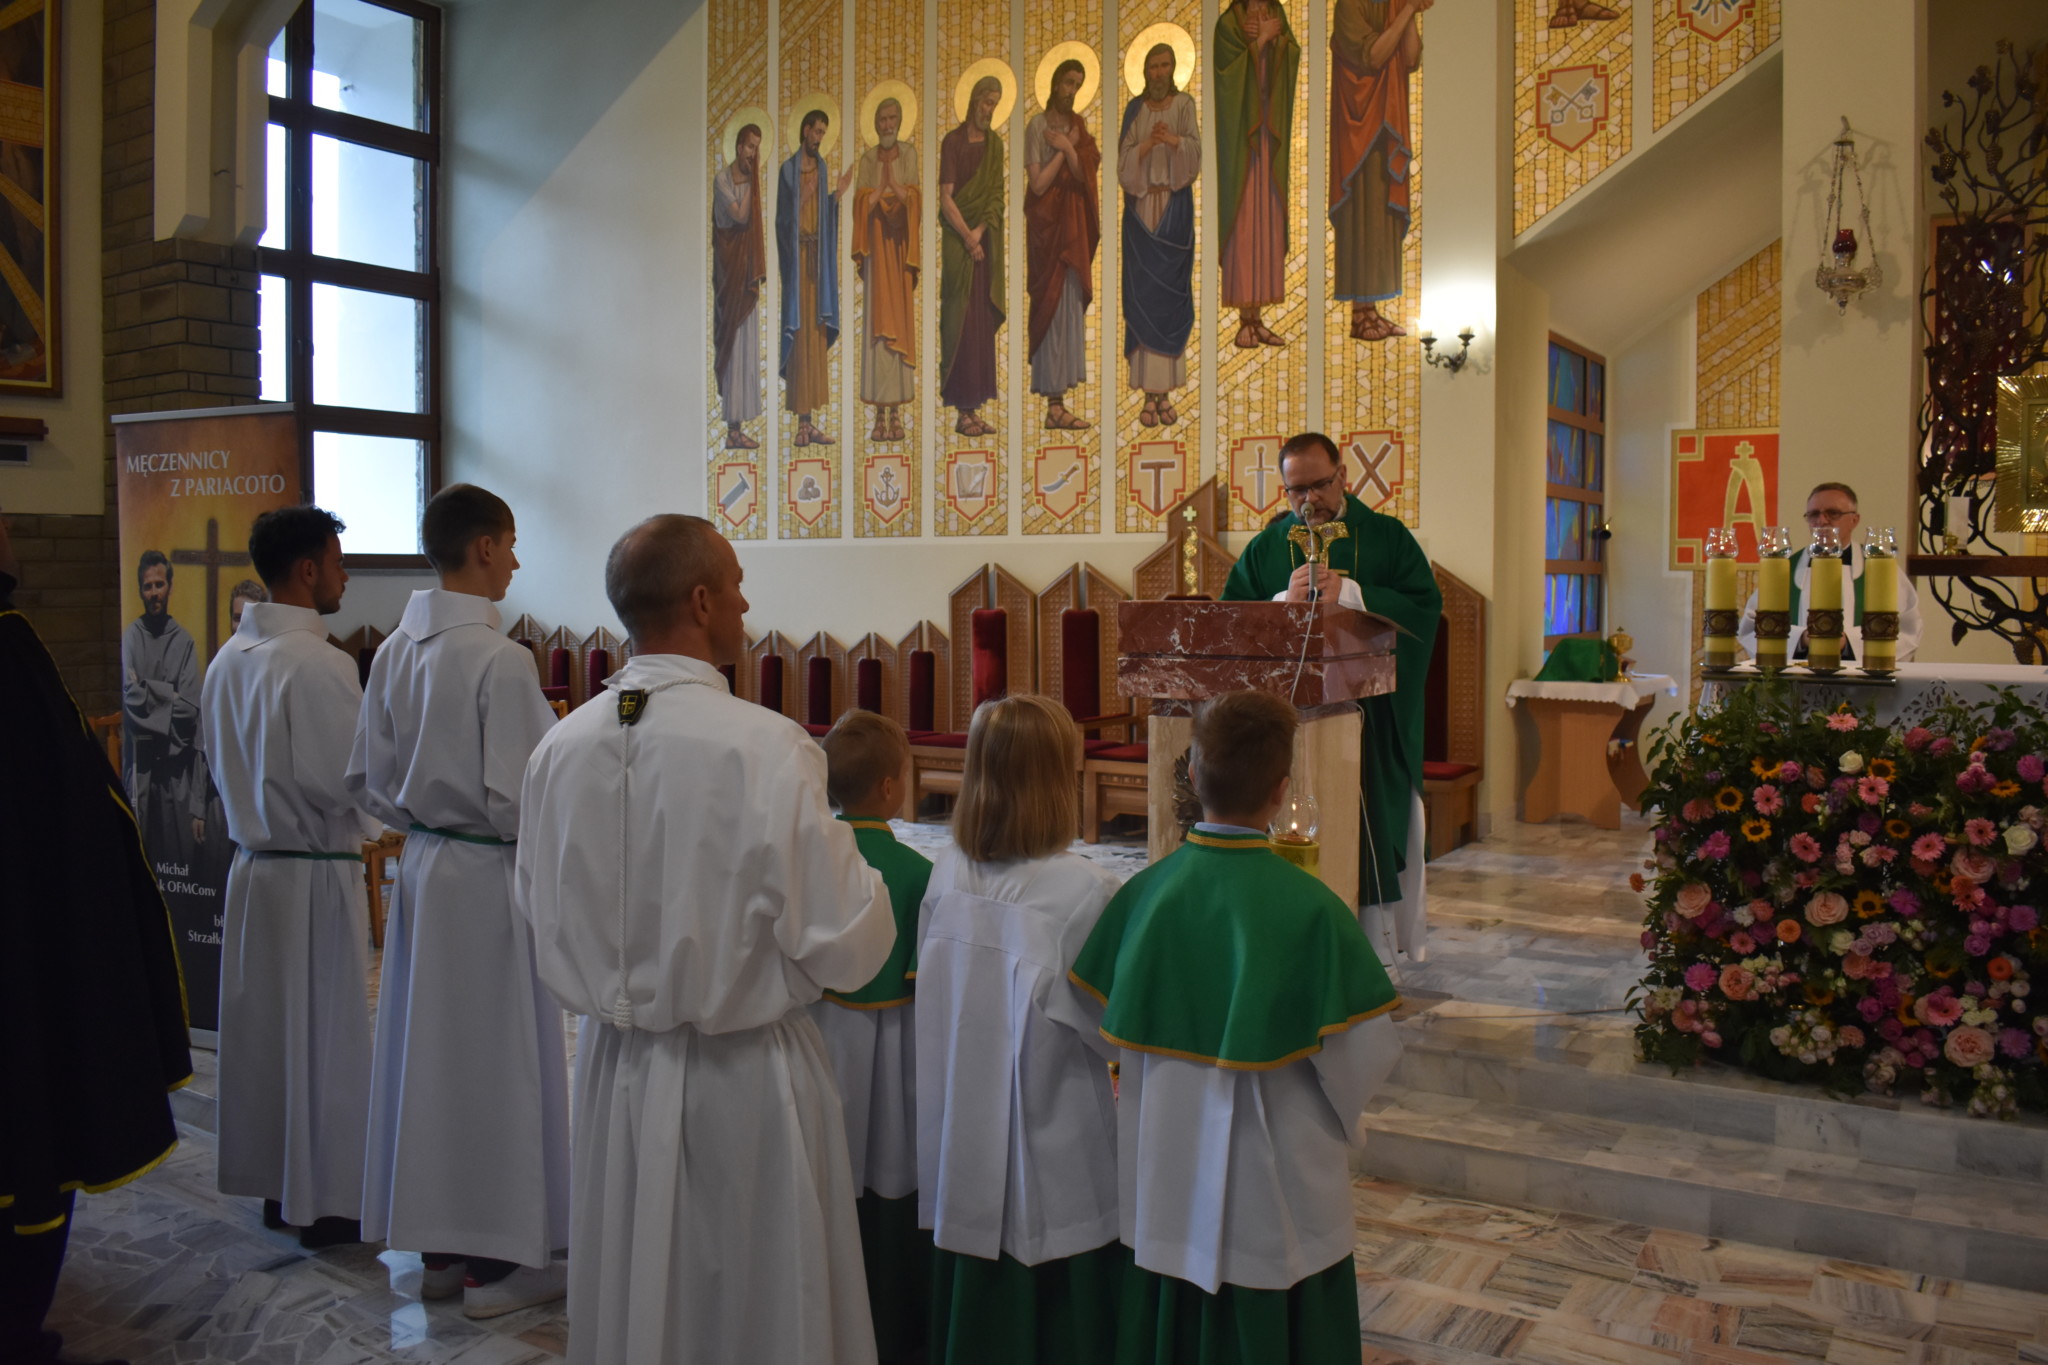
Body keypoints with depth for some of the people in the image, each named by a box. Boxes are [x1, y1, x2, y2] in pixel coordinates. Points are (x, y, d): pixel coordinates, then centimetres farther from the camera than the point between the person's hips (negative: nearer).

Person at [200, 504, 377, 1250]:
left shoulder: (229, 657, 6)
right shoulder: (319, 664, -20)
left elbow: (223, 764, 14)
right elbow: (349, 784, -19)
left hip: (253, 863, 8)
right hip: (316, 873, -8)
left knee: (261, 1024, 16)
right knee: (326, 1034, 4)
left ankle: (275, 1184, 29)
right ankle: (325, 1202, 15)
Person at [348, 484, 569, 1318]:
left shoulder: (395, 651, 3)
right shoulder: (499, 659, -19)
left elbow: (367, 780, 9)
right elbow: (514, 799, -20)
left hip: (423, 866, 7)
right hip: (489, 874, -7)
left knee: (427, 1048, 15)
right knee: (498, 1057, 5)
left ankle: (438, 1247, 28)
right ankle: (496, 1260, 17)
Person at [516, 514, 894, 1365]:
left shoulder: (562, 747, -6)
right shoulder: (766, 748, -22)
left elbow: (544, 914, 7)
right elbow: (847, 946, -18)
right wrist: (862, 875, 2)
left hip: (617, 1072, 5)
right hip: (743, 1080, -5)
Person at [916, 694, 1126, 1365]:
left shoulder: (945, 876, -7)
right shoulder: (1082, 888, -21)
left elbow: (936, 1001, 4)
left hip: (963, 1146, 5)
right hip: (1056, 1153, -4)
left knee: (972, 1305, 19)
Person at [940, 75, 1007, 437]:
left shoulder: (996, 144, 10)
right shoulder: (952, 142, -5)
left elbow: (997, 195, 5)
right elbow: (945, 198, -10)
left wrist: (980, 233, -9)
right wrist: (967, 238, -16)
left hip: (987, 240, 5)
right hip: (957, 240, -5)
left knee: (984, 322, 5)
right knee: (961, 321, -4)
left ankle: (976, 406, 10)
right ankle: (962, 411, -1)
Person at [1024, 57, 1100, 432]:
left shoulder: (1077, 125, 13)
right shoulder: (1037, 126, -6)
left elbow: (1085, 177, 2)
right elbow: (1038, 184, -13)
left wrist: (1068, 148, -12)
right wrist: (1065, 149, -9)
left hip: (1073, 228, 7)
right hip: (1047, 226, -7)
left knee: (1070, 308, 5)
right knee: (1053, 308, -8)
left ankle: (1057, 400, 8)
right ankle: (1054, 403, -7)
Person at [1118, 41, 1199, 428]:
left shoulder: (1185, 104, 4)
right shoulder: (1134, 109, 6)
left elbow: (1196, 151, -11)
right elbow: (1123, 161, -3)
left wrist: (1172, 139, -29)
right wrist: (1148, 143, -20)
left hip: (1175, 207, 0)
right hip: (1141, 207, 1)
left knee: (1172, 293, -1)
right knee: (1142, 294, -3)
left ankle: (1167, 392, 3)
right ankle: (1149, 393, -1)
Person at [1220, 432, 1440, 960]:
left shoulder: (1387, 537, 7)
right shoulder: (1265, 549, 11)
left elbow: (1425, 606, -4)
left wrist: (1350, 593, -14)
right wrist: (1286, 603, -12)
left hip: (1372, 715, -1)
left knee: (1377, 819, -1)